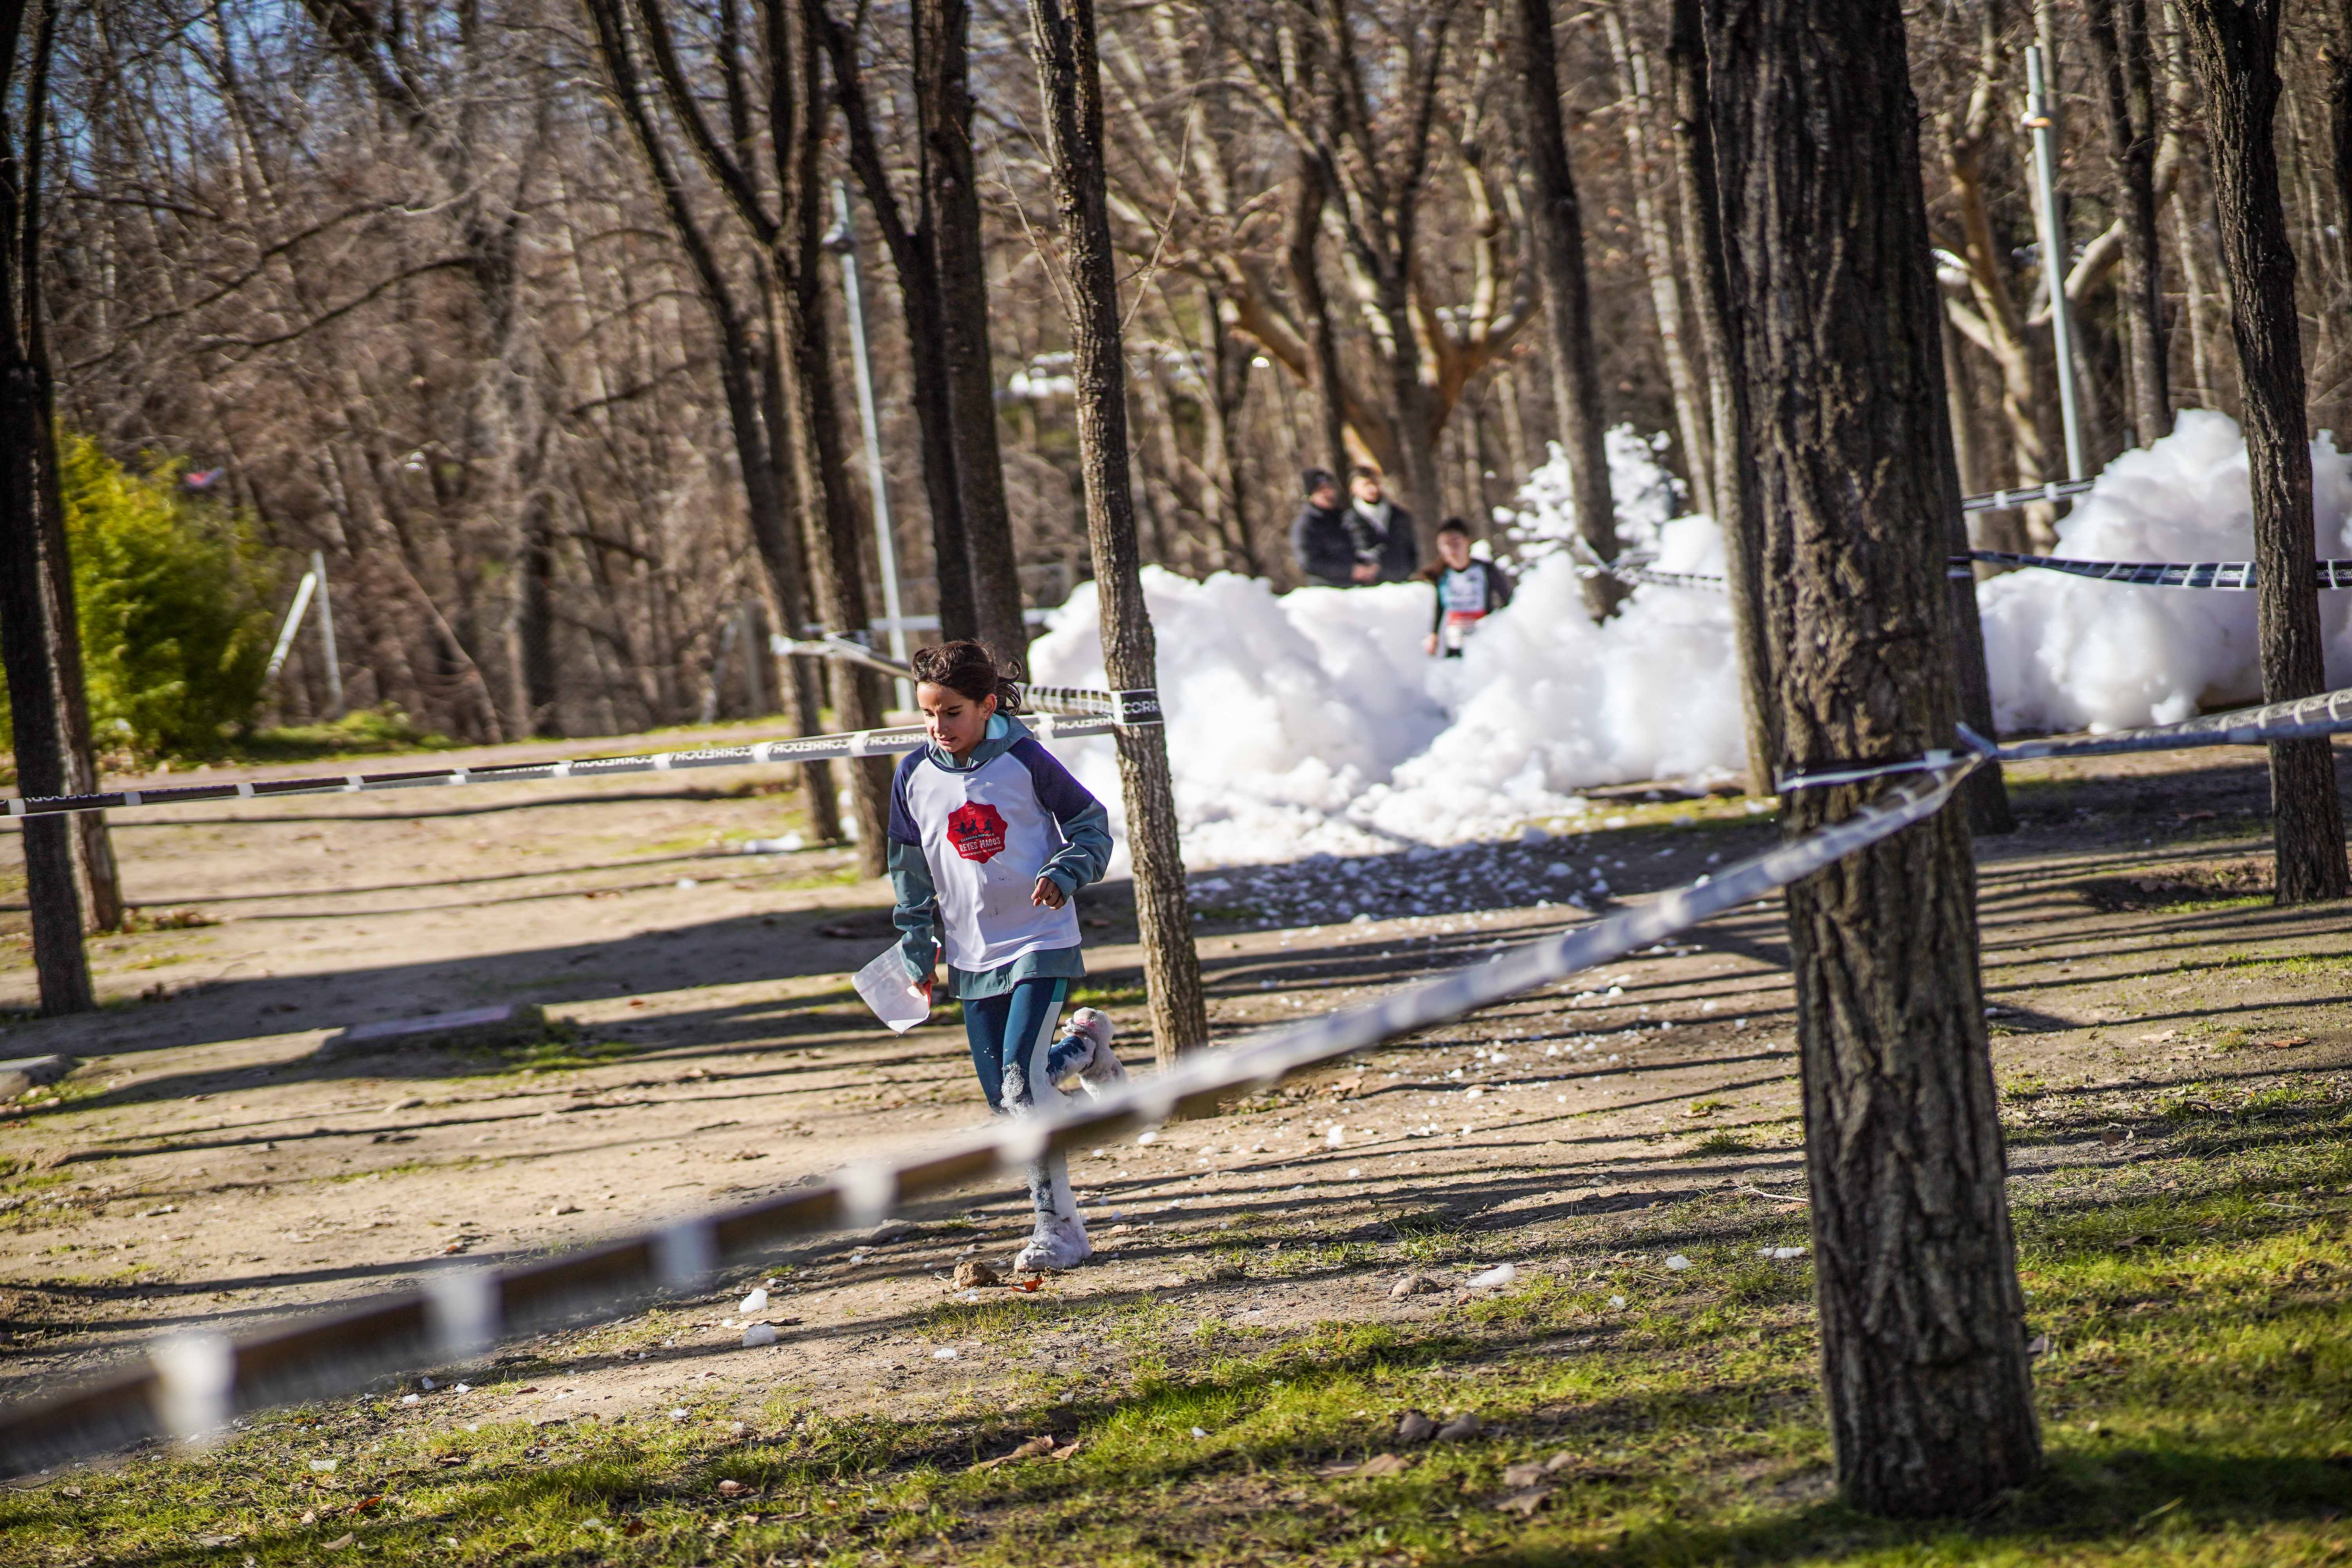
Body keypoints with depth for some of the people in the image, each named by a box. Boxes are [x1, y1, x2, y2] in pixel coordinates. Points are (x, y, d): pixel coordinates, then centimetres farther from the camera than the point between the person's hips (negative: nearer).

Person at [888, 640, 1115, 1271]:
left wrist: (1064, 873, -18)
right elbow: (910, 871, 12)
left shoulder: (1025, 761, -9)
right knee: (1003, 1097, 5)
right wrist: (918, 955, 14)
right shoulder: (914, 777, 1)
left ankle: (1060, 1228, -12)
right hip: (972, 956, 5)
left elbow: (1090, 822, 1)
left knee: (1022, 1082, -18)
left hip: (1040, 942, -5)